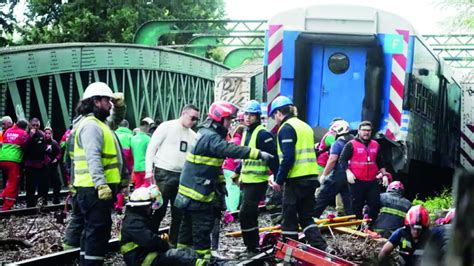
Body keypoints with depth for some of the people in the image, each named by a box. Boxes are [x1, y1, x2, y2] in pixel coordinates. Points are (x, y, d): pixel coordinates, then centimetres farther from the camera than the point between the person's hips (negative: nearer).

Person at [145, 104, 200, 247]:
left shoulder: (193, 136, 13)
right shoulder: (167, 127, -3)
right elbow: (151, 148, -5)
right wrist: (149, 171, -12)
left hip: (183, 176, 6)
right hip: (164, 174, -6)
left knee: (179, 213, 9)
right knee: (159, 211, -5)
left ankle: (174, 243, 18)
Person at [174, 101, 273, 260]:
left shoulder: (210, 134, 15)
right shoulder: (211, 137, -19)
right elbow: (231, 150, -33)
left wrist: (220, 183, 19)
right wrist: (258, 154, -35)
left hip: (191, 189, 11)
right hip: (198, 191, -11)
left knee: (188, 224, 17)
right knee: (203, 226, -7)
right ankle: (203, 256, -3)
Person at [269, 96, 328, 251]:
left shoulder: (286, 128, -10)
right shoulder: (305, 126, 17)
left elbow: (288, 157, -19)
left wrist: (279, 180, -11)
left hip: (296, 180, -8)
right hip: (311, 177, 8)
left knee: (289, 217, 2)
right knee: (306, 216, 14)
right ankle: (321, 248, 1)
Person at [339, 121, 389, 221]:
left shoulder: (375, 145, 13)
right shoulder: (351, 145, -1)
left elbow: (380, 162, 21)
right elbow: (342, 159, -4)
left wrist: (384, 174, 13)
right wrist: (348, 172, -16)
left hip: (372, 182, 4)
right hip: (356, 182, -4)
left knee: (375, 205, -1)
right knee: (357, 206, 2)